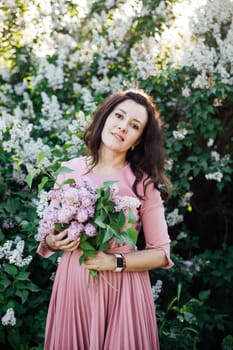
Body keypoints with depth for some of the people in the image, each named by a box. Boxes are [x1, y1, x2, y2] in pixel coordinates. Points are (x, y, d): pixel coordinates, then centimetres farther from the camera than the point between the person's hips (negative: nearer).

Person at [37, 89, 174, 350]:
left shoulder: (143, 182, -8)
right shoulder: (70, 170, 0)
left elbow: (161, 253, -5)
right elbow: (52, 227, 12)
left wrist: (115, 262, -17)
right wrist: (51, 242, -9)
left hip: (123, 288, -2)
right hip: (72, 282, 3)